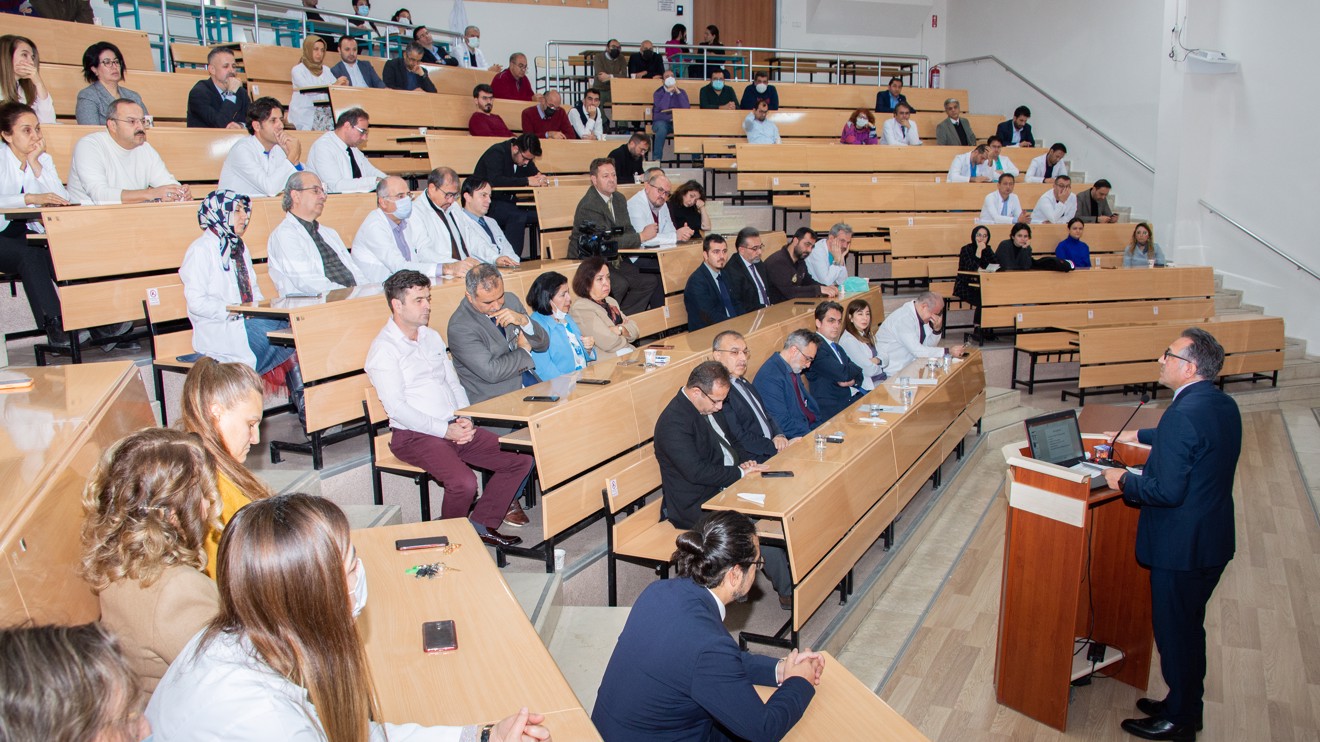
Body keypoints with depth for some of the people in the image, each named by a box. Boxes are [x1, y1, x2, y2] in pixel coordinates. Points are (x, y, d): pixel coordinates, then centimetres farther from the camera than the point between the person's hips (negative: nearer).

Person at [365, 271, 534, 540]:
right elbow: (397, 408, -14)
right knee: (464, 482, -32)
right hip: (415, 436, -8)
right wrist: (446, 430, -18)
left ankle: (481, 523, 6)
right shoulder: (383, 349, -8)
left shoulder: (432, 337, 17)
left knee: (522, 460, -5)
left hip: (454, 428, 8)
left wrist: (464, 418, -1)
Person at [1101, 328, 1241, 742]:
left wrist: (1124, 481, -12)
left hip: (1181, 548, -9)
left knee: (1174, 633, 8)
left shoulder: (1183, 414, -27)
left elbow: (1168, 491, -28)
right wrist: (1139, 437, 26)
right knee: (1189, 628, 23)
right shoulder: (1224, 405, 2)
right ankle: (1187, 707, 38)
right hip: (1215, 541, 9)